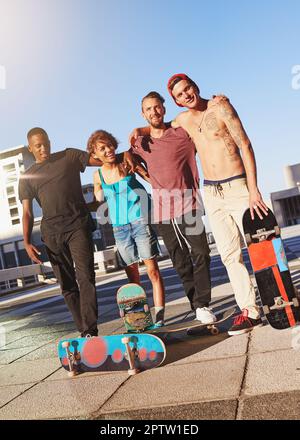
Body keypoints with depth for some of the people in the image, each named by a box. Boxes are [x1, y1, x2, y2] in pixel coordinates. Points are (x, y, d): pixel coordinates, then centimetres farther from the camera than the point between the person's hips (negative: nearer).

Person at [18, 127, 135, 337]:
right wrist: (27, 242, -6)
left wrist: (124, 156, -14)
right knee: (67, 284, 4)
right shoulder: (27, 177, 14)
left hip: (78, 226, -3)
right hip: (52, 232, 3)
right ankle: (83, 330, 12)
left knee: (85, 277, -14)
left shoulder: (69, 157, 10)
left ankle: (91, 331, -15)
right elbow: (27, 213, 8)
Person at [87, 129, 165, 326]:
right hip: (119, 228, 4)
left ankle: (159, 316, -1)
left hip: (140, 222, -3)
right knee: (132, 276, 9)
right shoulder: (98, 176, 6)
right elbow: (99, 202, 20)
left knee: (153, 269, -5)